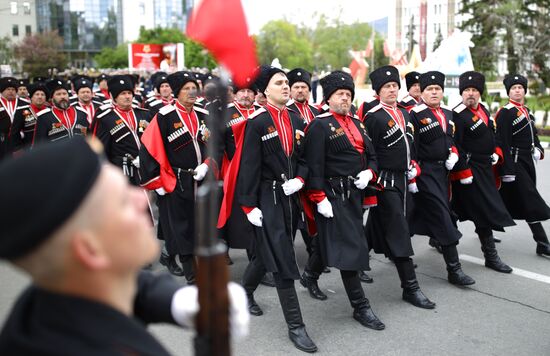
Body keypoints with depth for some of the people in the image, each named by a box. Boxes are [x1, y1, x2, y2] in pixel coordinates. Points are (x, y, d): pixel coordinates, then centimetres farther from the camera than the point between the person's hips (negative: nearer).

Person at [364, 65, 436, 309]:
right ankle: (410, 287, -4)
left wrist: (413, 167, 13)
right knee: (398, 232, -8)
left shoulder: (404, 113, 13)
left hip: (404, 179, 8)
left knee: (378, 227, 17)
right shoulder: (373, 117, -12)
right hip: (385, 182, -8)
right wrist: (374, 181, -13)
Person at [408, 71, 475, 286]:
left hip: (443, 171, 7)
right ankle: (454, 269, -5)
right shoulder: (415, 115, -10)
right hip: (425, 172, -7)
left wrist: (454, 154, 3)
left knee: (421, 214, 15)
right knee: (443, 217, -10)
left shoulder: (448, 115, 12)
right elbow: (410, 148, -13)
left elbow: (453, 139, 24)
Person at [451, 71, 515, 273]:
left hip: (485, 168, 9)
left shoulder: (482, 109, 10)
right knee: (485, 211, -7)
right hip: (470, 170, -9)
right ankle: (491, 256, 2)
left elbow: (491, 133, 23)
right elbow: (455, 146, -20)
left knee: (460, 210, 16)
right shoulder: (458, 115, -17)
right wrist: (463, 172, -21)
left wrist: (497, 151, 10)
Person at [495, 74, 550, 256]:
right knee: (531, 201, -10)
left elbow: (533, 135, 24)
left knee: (508, 199, 13)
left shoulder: (527, 111, 16)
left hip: (527, 161, 9)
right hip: (514, 162, -9)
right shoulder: (505, 113, -11)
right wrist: (507, 170, -20)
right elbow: (503, 143, -16)